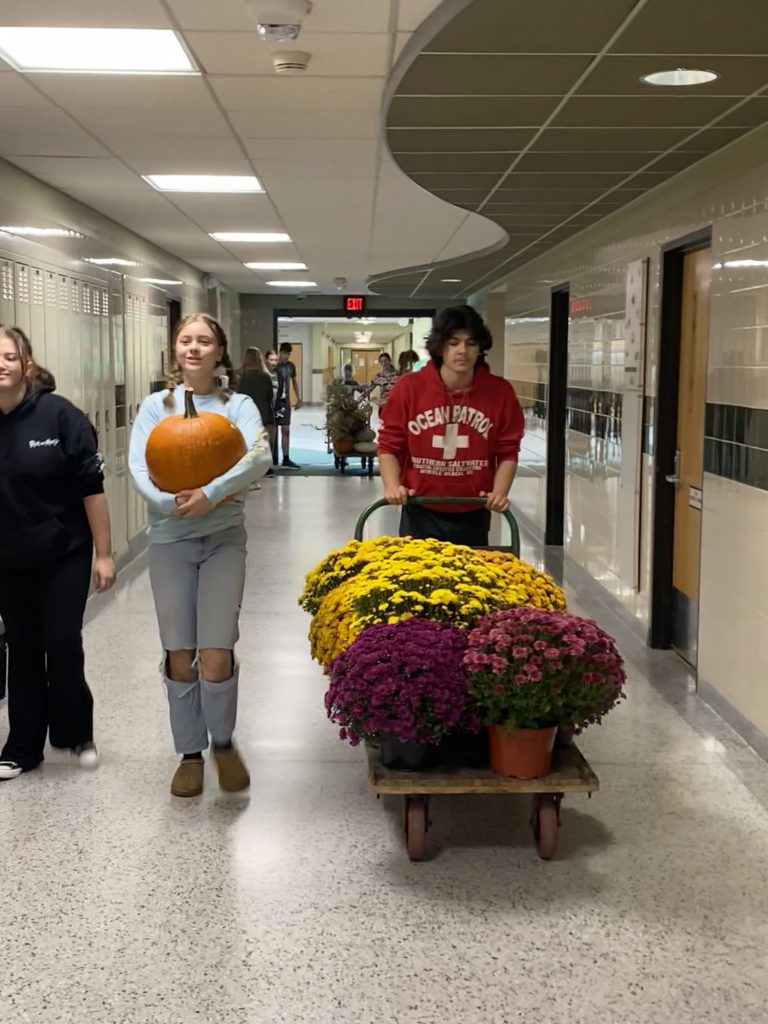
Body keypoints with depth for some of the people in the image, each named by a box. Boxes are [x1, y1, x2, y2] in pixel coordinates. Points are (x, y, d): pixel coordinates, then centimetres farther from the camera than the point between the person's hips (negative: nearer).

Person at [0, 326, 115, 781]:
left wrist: (104, 553, -10)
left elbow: (91, 487, -11)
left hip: (64, 554, -3)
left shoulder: (59, 415, -14)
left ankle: (77, 735, 22)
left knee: (63, 646, -1)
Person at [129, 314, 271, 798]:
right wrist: (170, 502, -23)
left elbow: (260, 457, -18)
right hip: (170, 540, 2)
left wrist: (210, 494, -29)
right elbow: (138, 467, -7)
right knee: (179, 656, 6)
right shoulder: (156, 405, 4)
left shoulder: (238, 405, -1)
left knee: (216, 656, -7)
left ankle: (224, 742, 19)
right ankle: (190, 752, 24)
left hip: (223, 538, -1)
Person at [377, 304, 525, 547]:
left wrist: (500, 493, -14)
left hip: (473, 517, 1)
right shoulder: (408, 388, -7)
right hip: (421, 514, -1)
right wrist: (393, 487, -16)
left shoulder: (500, 392, -4)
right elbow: (390, 444, -1)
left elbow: (507, 451, 1)